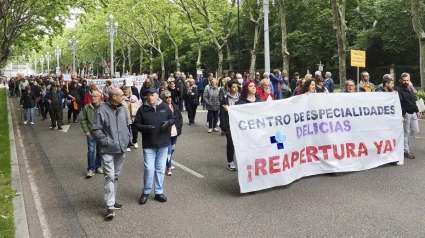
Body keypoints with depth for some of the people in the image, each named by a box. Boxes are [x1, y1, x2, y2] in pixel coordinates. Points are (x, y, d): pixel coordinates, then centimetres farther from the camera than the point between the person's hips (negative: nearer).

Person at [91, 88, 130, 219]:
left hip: (121, 148, 6)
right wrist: (106, 141, -13)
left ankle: (112, 200, 30)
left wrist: (127, 139, 9)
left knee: (116, 175, 16)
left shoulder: (123, 109, 5)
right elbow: (95, 130, -13)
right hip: (108, 150, -6)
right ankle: (110, 206, -5)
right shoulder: (102, 109, -13)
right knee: (109, 176, -9)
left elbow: (127, 125, 18)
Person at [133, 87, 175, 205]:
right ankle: (145, 192, 16)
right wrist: (145, 128, -19)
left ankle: (159, 192, 22)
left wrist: (168, 122, -13)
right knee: (149, 169, -4)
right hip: (148, 144, -2)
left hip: (163, 143, 2)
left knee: (160, 169, 9)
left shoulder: (165, 107, 1)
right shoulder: (142, 109, -3)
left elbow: (173, 118, 10)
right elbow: (137, 124, 1)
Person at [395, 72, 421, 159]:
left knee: (415, 131, 12)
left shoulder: (410, 89, 16)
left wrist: (417, 111, 16)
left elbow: (413, 101, 22)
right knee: (406, 132, -3)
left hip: (413, 113, 8)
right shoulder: (398, 89, -11)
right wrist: (404, 112, -22)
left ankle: (406, 146, 24)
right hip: (405, 114, -8)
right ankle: (406, 151, 4)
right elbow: (398, 103, -19)